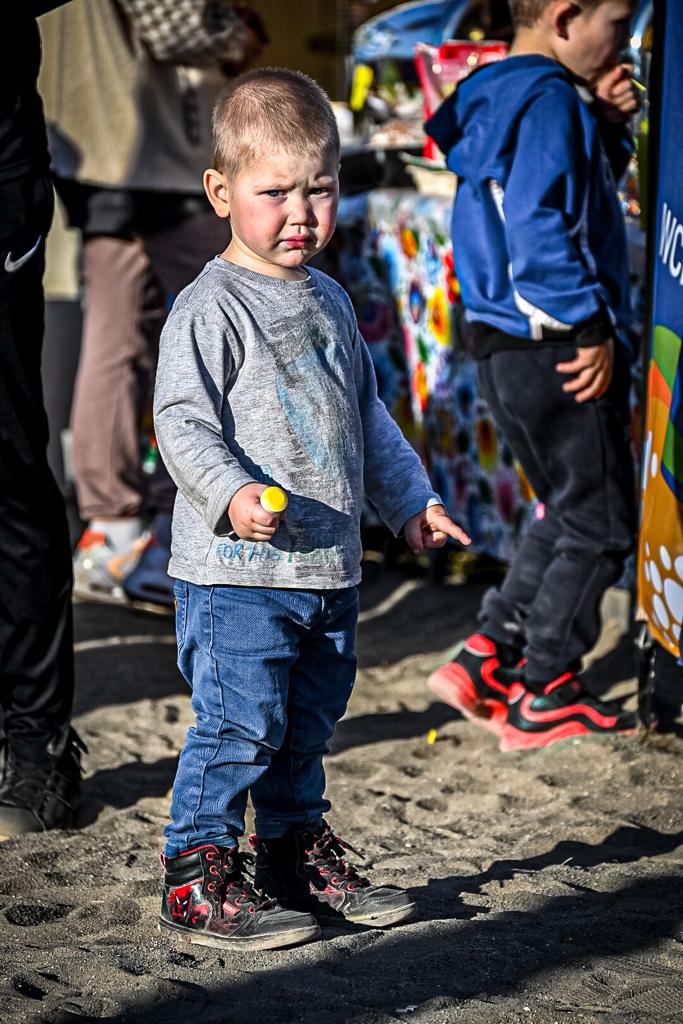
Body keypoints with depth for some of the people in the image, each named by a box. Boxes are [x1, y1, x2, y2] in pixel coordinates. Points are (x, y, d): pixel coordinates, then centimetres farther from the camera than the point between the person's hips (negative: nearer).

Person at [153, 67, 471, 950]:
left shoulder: (329, 303, 15)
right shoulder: (210, 309, -10)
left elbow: (367, 416, 25)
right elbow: (183, 421, -16)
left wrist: (411, 500, 21)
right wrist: (231, 493, -32)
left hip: (329, 567, 8)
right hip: (237, 572, -8)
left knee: (308, 722, 17)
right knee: (239, 726, -8)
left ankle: (299, 857, 31)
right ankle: (196, 879, 2)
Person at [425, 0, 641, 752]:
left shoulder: (503, 97, 15)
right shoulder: (548, 100, -15)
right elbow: (539, 224, -24)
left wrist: (607, 123, 6)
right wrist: (593, 327, -20)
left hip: (508, 350, 10)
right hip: (558, 350, -10)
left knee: (569, 517, 21)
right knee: (600, 527, 2)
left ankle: (484, 660, 19)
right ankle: (543, 699, 7)